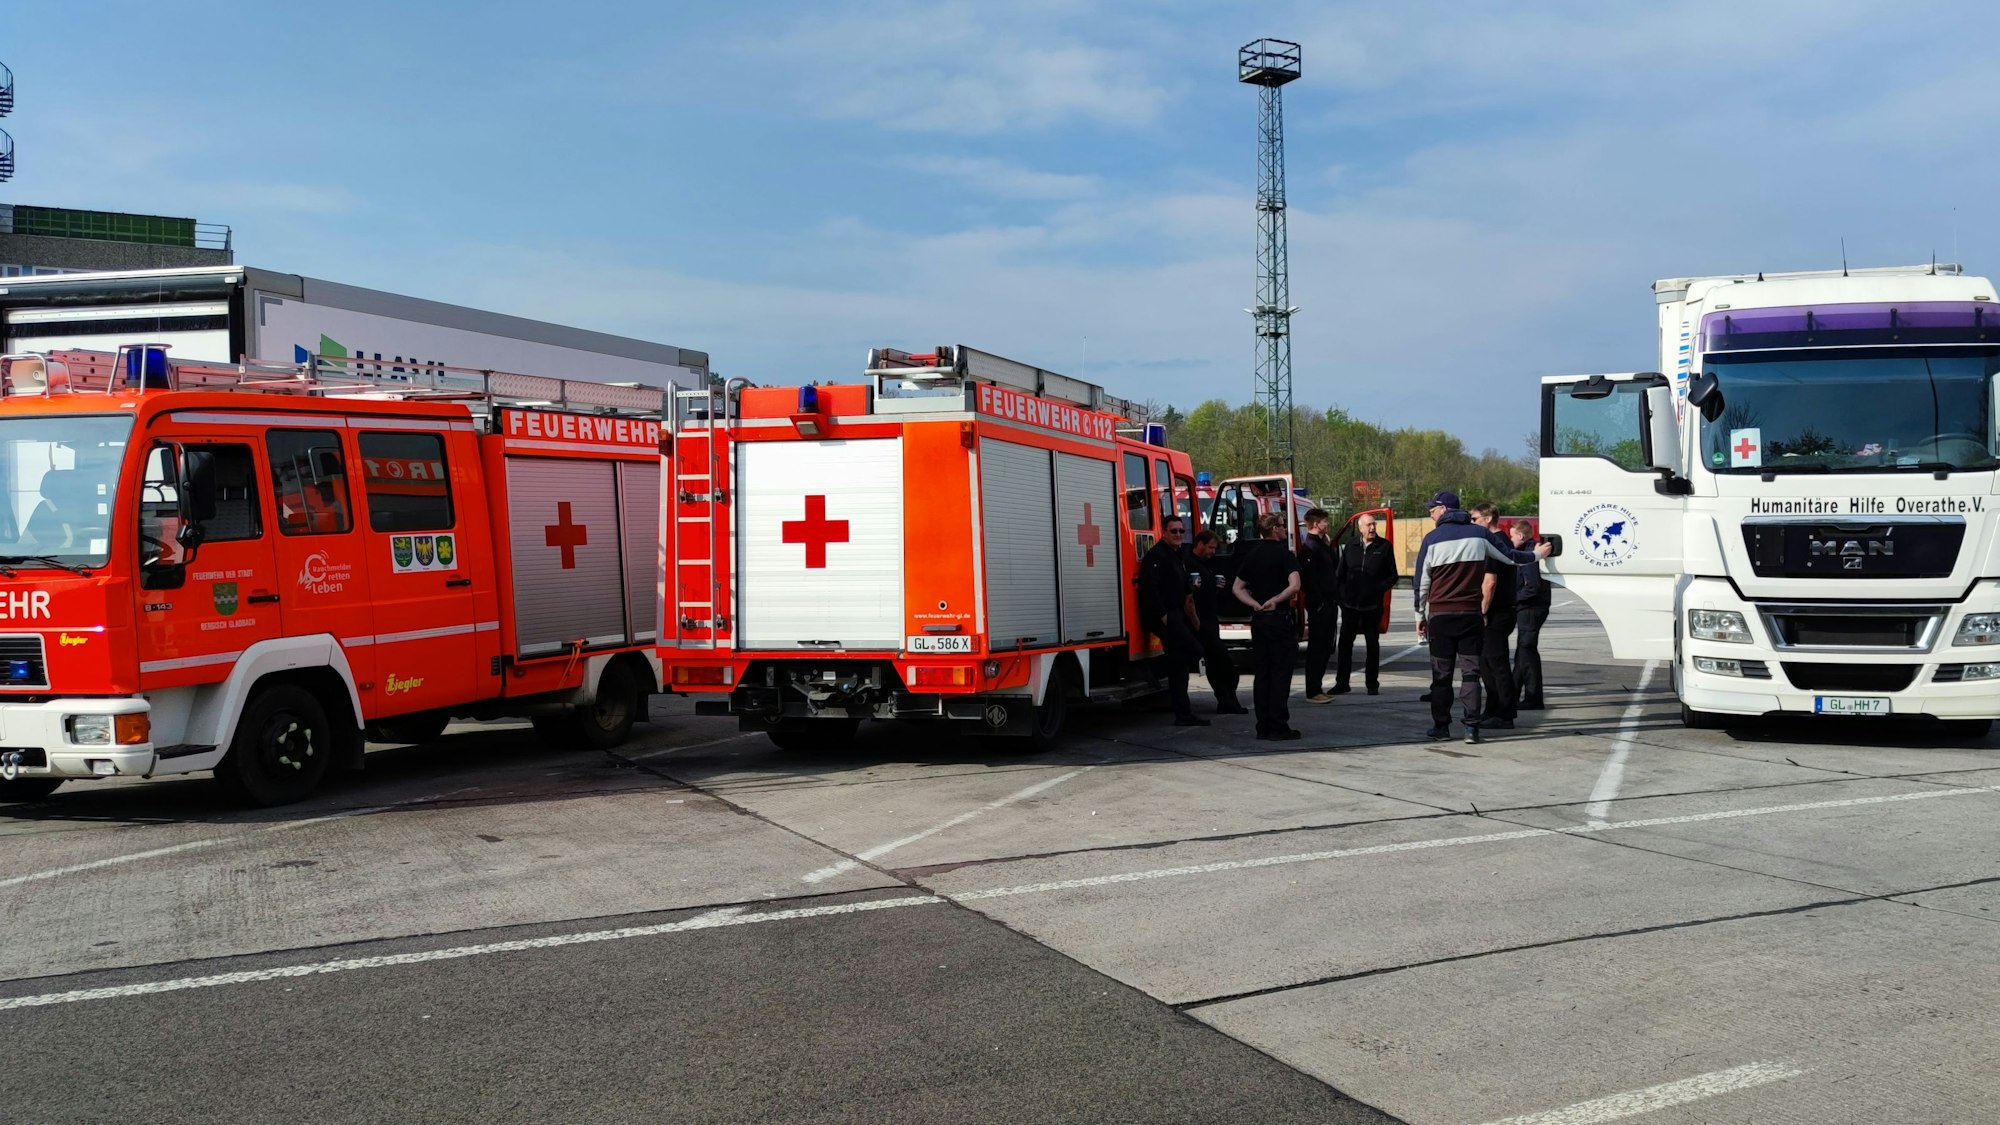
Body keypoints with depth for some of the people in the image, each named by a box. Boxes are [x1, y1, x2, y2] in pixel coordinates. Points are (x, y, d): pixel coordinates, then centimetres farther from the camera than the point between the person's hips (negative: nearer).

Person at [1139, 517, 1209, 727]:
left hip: (1175, 615, 10)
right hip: (1165, 617, -10)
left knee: (1180, 663, 9)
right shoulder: (1156, 555, -12)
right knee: (1194, 650, -18)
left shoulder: (1175, 554, 21)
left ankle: (1183, 715, 13)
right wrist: (1163, 616, -23)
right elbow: (1149, 588, -21)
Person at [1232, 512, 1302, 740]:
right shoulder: (1284, 554, -10)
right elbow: (1294, 586, -23)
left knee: (1260, 673, 9)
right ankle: (1279, 727, -4)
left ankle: (1263, 726, 10)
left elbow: (1237, 588, 11)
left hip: (1258, 619, 6)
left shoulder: (1251, 555, 10)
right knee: (1280, 673, -3)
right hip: (1280, 619, -6)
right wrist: (1275, 600, -11)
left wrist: (1256, 604, 0)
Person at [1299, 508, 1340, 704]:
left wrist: (1330, 545, 10)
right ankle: (1313, 691, -2)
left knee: (1326, 647, 14)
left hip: (1329, 603, 10)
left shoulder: (1322, 544, 18)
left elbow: (1334, 567, 19)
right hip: (1319, 605, -10)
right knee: (1317, 648, -6)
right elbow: (1309, 578, -21)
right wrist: (1318, 603, -22)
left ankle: (1317, 686, 22)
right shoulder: (1309, 547, -14)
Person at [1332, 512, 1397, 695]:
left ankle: (1372, 684, 16)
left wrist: (1378, 589, -11)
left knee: (1373, 644, 8)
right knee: (1345, 643, 4)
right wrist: (1340, 594, 0)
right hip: (1350, 604, 2)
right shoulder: (1351, 545, 4)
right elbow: (1339, 573, 9)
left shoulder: (1384, 546, -2)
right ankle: (1342, 683, 11)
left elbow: (1392, 576, 1)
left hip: (1372, 605, -2)